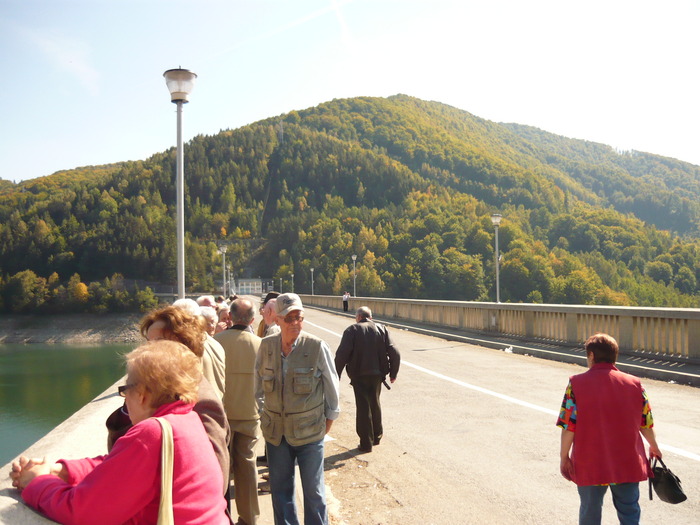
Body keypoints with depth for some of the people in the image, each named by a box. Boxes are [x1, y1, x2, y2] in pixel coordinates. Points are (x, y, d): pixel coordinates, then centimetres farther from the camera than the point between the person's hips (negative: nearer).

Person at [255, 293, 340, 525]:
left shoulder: (317, 347, -15)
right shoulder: (266, 346, -5)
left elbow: (331, 384, -2)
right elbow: (258, 382, 11)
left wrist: (330, 416, 6)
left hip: (309, 431, -3)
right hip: (276, 431, 3)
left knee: (313, 490, 10)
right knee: (280, 490, 15)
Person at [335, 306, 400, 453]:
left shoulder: (352, 330, -6)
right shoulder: (382, 329, 5)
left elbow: (342, 355, -15)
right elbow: (394, 353, 0)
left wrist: (336, 376, -9)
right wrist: (393, 373, 10)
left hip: (359, 375, -4)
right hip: (377, 375, 4)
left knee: (363, 407, 4)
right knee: (375, 404, 22)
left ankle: (366, 443, 7)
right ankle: (377, 436, 34)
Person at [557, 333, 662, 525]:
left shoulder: (577, 383, -12)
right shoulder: (634, 384, -3)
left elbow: (569, 426, -14)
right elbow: (646, 423, 5)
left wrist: (564, 456, -2)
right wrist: (653, 446, 24)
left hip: (589, 466, -2)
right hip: (628, 464, 2)